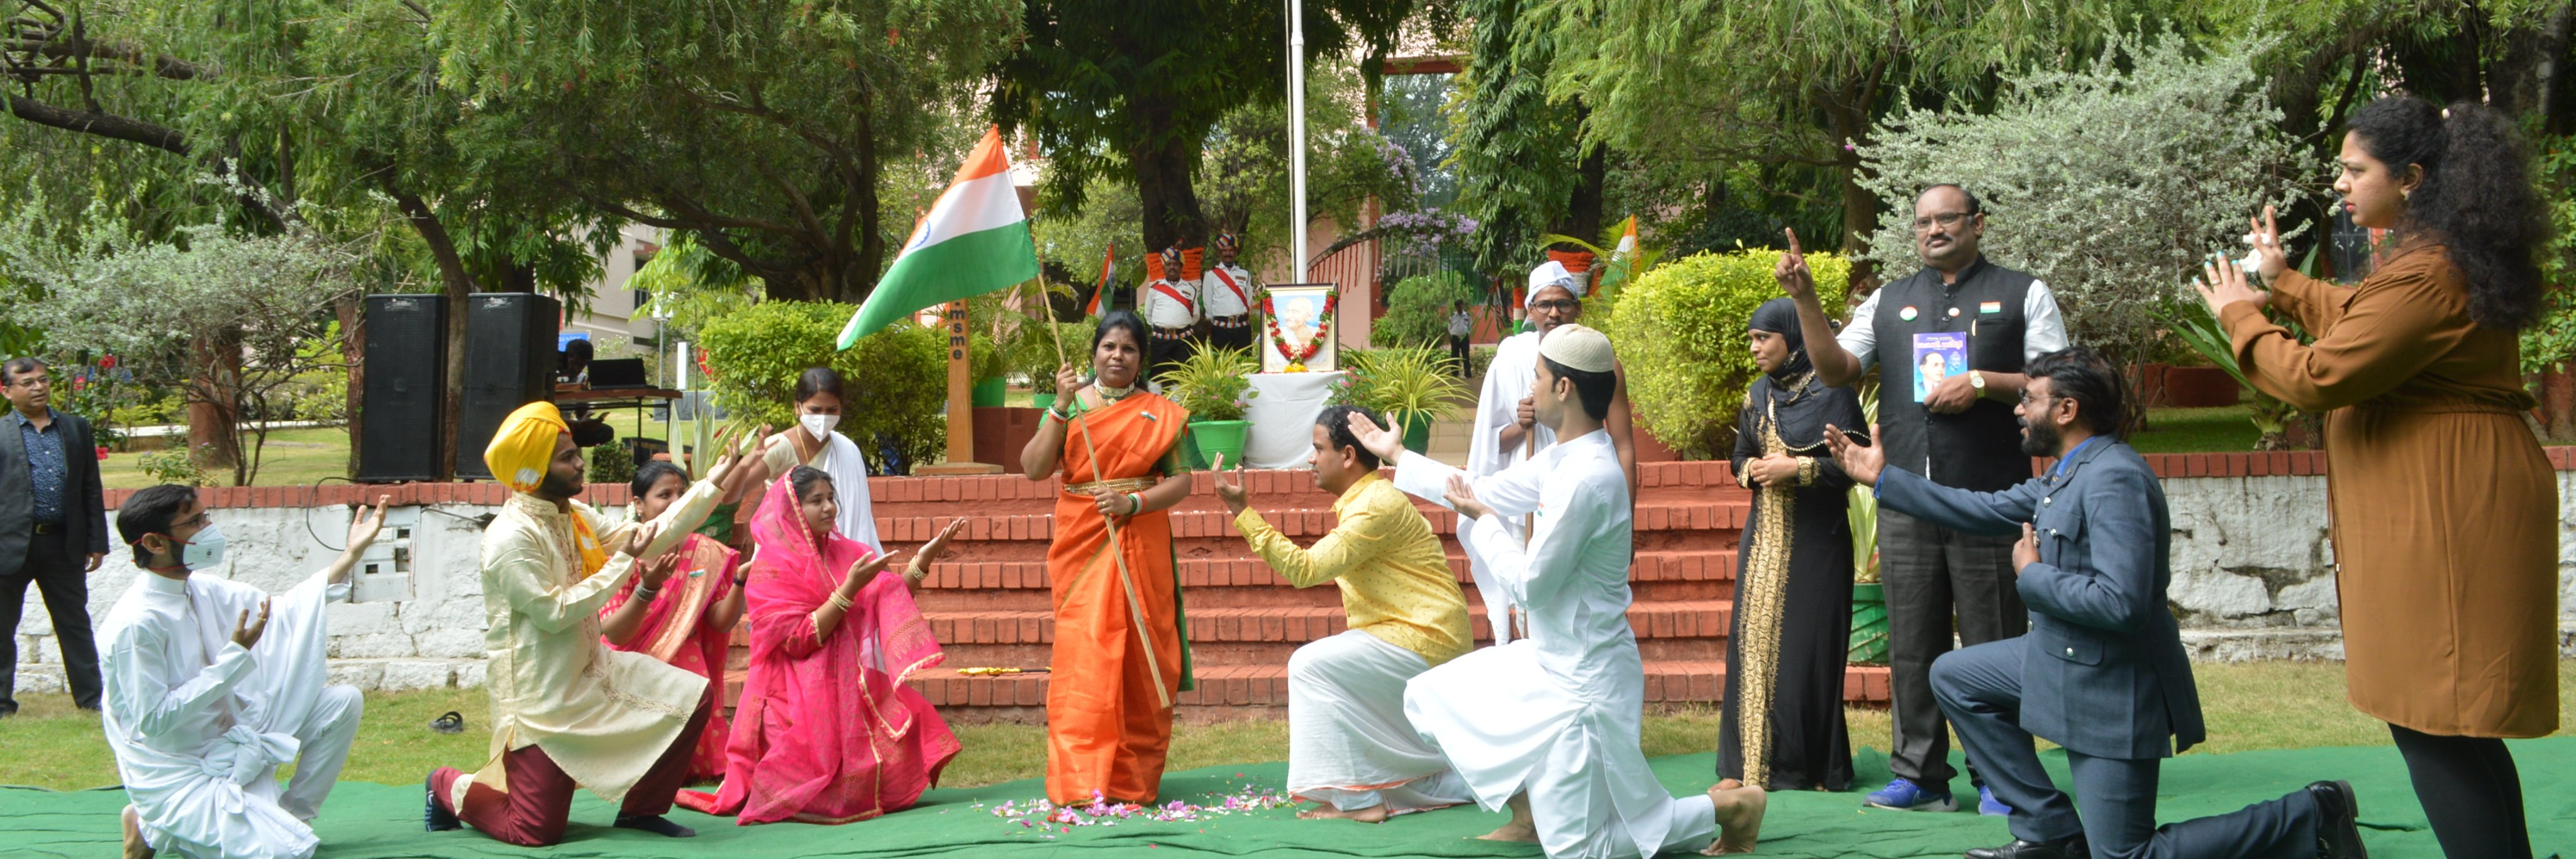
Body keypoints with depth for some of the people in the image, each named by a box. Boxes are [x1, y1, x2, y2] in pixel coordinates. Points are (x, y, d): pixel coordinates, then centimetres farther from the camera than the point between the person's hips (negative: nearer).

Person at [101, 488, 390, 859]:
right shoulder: (136, 623, -24)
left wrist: (352, 554, 5)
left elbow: (282, 610, 12)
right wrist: (235, 656, -22)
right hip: (175, 779, -8)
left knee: (343, 703, 0)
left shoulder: (200, 590, 2)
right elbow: (153, 721, -24)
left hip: (227, 746, 8)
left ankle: (293, 816, 11)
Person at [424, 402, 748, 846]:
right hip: (539, 694, -8)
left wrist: (713, 482, 5)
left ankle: (641, 809, 11)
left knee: (695, 697, -3)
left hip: (591, 670, 8)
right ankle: (450, 788, 23)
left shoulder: (575, 516, 5)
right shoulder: (511, 537, -21)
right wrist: (624, 560, -20)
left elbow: (647, 538, 7)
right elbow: (554, 613, -24)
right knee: (535, 834, -6)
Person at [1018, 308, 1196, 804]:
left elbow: (1181, 481, 2)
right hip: (1081, 545, -1)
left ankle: (1133, 779, 8)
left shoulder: (1162, 414, 8)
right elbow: (1034, 469, -4)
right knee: (1083, 656, -8)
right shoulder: (1069, 406, 8)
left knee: (1137, 657, 0)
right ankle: (1081, 780, -8)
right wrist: (1062, 408, -12)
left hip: (1140, 548, 1)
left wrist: (1134, 503, -14)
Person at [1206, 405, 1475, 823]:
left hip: (1424, 641, -11)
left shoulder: (1378, 504, -19)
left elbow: (1304, 569, -24)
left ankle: (1357, 798, -16)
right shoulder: (1361, 500, 14)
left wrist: (1243, 512, -25)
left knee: (1311, 664, -17)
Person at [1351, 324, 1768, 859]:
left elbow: (1529, 584, -20)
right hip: (1549, 660, 9)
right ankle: (1529, 814, 19)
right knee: (1430, 698, 15)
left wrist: (1481, 522, -5)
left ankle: (1727, 805, 7)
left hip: (1585, 680, -9)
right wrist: (1397, 456, 24)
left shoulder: (1587, 478, -26)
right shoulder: (1562, 459, 3)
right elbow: (1488, 493, 16)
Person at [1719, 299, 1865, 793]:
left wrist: (1797, 468, -17)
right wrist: (1753, 469, -2)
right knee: (1753, 642, 1)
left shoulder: (1831, 392, -6)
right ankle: (1749, 762, 5)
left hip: (1816, 538, -6)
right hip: (1764, 535, 6)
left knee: (1808, 646, -5)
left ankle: (1815, 766, 4)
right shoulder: (1757, 395, 13)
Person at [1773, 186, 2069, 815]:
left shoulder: (2023, 295, 8)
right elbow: (1836, 369, 7)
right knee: (1911, 645, 5)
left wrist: (1982, 382, -11)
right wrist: (1806, 300, -4)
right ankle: (1919, 776, 12)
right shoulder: (1887, 303, 17)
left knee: (1993, 644, -1)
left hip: (1989, 499, -3)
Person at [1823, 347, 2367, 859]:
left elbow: (2121, 603, -32)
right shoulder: (2069, 473, 8)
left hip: (2112, 685, -10)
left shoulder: (2115, 478, -24)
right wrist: (1882, 477, 19)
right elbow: (1985, 510, 17)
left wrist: (2032, 575, -17)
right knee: (1953, 677, 18)